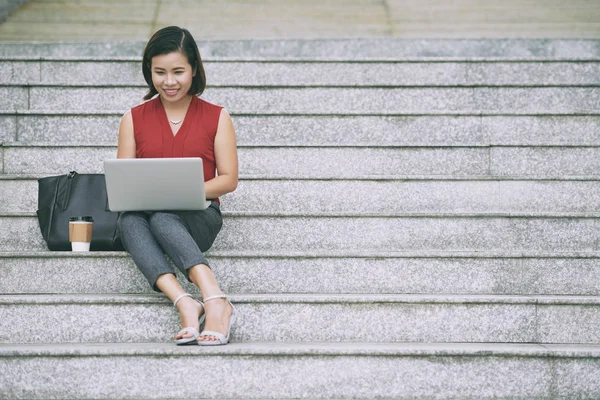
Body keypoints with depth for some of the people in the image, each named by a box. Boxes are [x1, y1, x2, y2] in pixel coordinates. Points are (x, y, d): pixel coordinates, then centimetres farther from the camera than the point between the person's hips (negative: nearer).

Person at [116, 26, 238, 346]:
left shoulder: (216, 117, 10)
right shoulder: (134, 119, 15)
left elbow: (228, 179, 5)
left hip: (199, 217, -2)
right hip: (143, 213, 2)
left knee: (163, 217, -38)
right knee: (128, 220, -36)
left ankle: (213, 300, -52)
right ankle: (184, 303, -52)